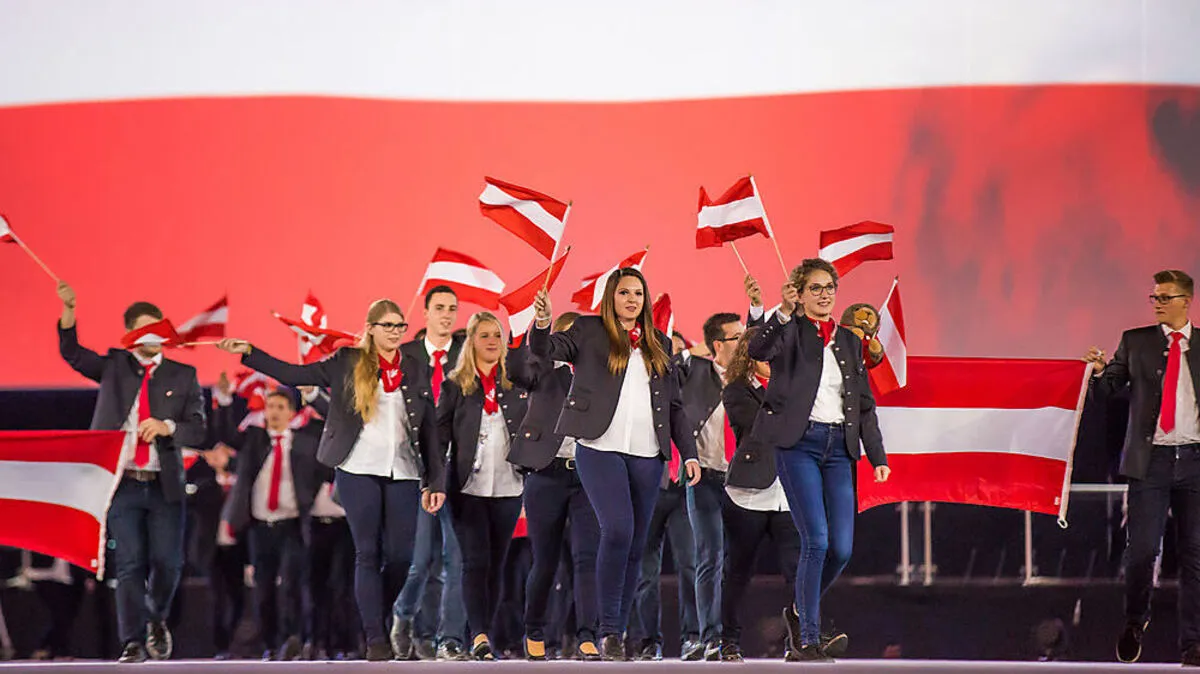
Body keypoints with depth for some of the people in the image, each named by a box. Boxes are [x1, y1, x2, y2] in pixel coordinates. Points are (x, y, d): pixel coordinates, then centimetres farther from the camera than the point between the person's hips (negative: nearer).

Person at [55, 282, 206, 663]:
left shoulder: (183, 375, 9)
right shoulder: (114, 366, 11)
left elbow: (197, 431, 3)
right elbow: (72, 354, -2)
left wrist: (167, 427, -17)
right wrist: (68, 311, -16)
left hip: (164, 485, 0)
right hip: (122, 482, 0)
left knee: (167, 562, -4)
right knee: (129, 564, -5)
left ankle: (157, 620, 25)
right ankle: (133, 643, -2)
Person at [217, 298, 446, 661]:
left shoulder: (416, 371, 11)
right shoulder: (347, 362, 4)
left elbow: (429, 430, 11)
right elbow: (295, 374, 0)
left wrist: (434, 482, 6)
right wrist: (248, 353, -10)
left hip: (402, 474, 2)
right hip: (359, 471, -2)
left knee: (400, 556, -2)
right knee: (367, 553, -3)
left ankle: (377, 617, 21)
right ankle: (375, 639, -1)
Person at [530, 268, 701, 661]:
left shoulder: (659, 344, 18)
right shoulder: (589, 331, 6)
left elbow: (674, 404, 19)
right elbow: (546, 349, -9)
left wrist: (689, 453, 12)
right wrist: (542, 324, -31)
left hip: (647, 455, 5)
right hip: (601, 448, -5)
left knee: (635, 546, 4)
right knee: (617, 531, -19)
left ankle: (619, 631, 10)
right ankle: (608, 631, -14)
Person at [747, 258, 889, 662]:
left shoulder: (849, 342, 19)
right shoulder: (791, 331, 4)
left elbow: (865, 404, 20)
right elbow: (758, 350, -19)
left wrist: (878, 457, 12)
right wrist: (784, 311, -33)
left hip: (839, 448, 5)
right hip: (799, 443, -5)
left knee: (841, 548, -3)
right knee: (817, 541, -13)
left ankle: (801, 611, 23)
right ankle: (808, 639, -4)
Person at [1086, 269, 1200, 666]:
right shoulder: (1136, 342, 8)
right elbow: (1106, 392, 6)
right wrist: (1099, 372, -13)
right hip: (1151, 459, 0)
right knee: (1142, 549, -6)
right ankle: (1135, 622, 20)